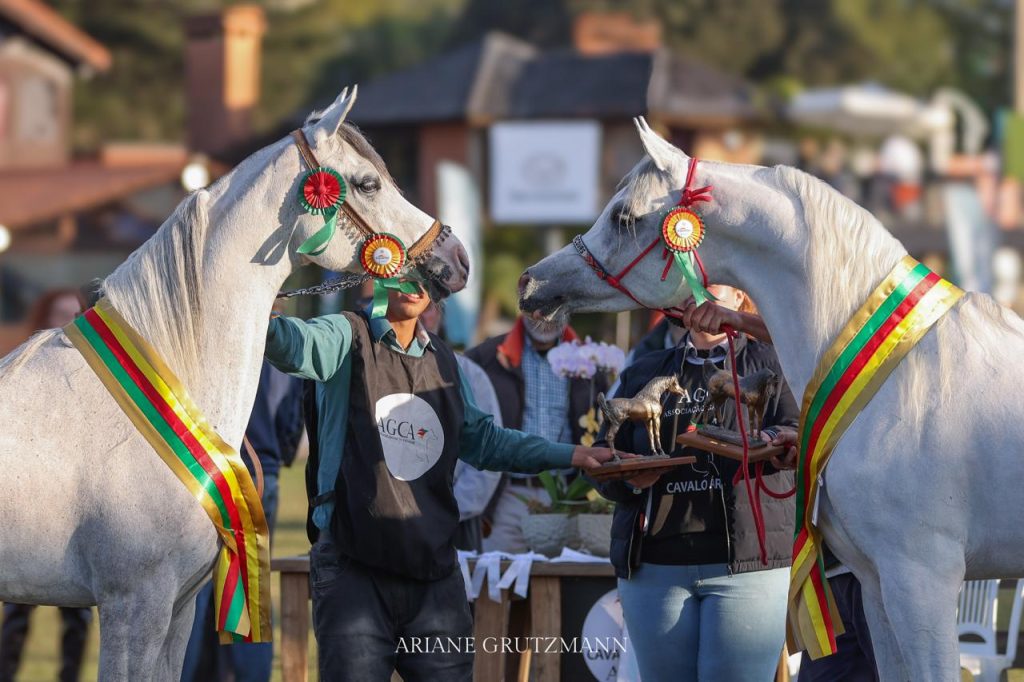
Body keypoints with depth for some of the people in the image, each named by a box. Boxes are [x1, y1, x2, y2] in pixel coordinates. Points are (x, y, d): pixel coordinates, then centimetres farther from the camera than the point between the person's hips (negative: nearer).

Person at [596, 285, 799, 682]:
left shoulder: (770, 364, 8)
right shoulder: (644, 375, 19)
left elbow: (801, 436, -7)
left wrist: (772, 442, -31)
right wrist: (629, 476, -9)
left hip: (747, 561, -4)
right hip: (653, 563, 4)